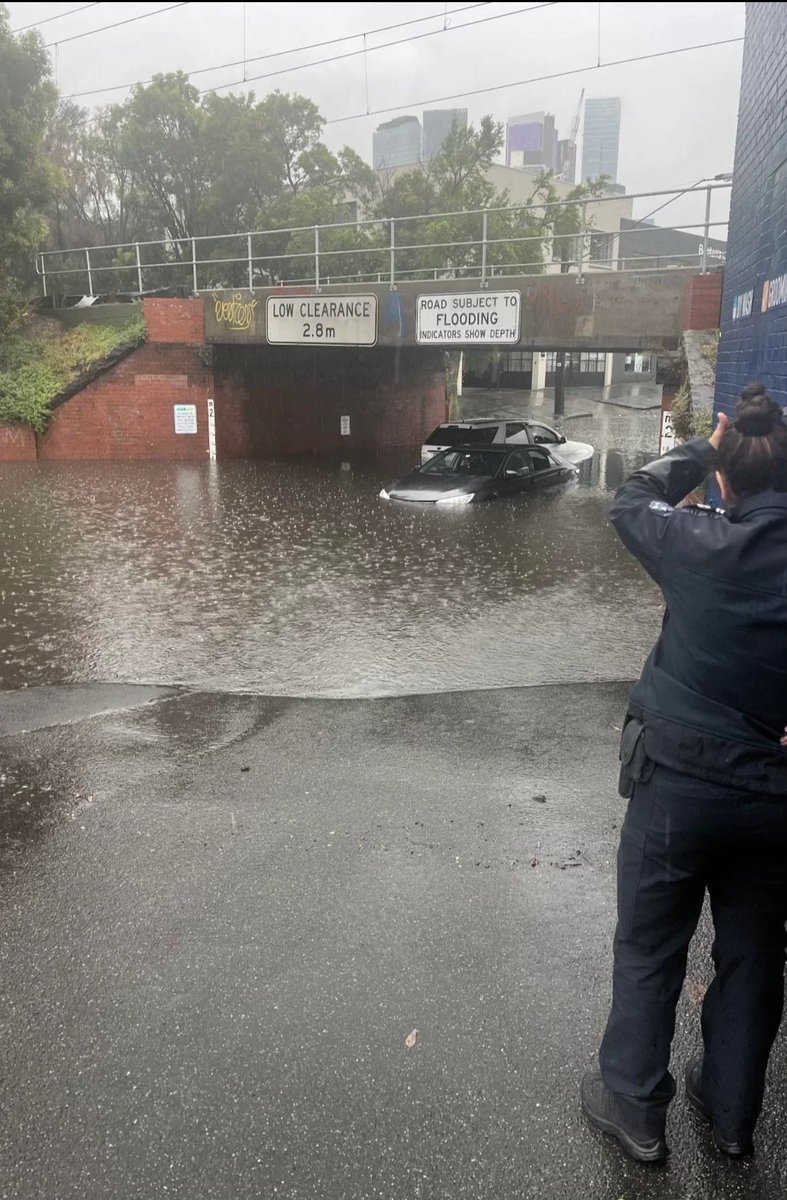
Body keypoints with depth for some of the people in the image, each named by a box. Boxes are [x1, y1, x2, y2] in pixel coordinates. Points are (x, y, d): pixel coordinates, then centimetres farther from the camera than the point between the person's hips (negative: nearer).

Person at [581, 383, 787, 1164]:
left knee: (649, 952, 15)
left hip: (678, 778, -3)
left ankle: (635, 1109, 31)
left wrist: (700, 449, 12)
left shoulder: (705, 544, -15)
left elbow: (629, 503, 3)